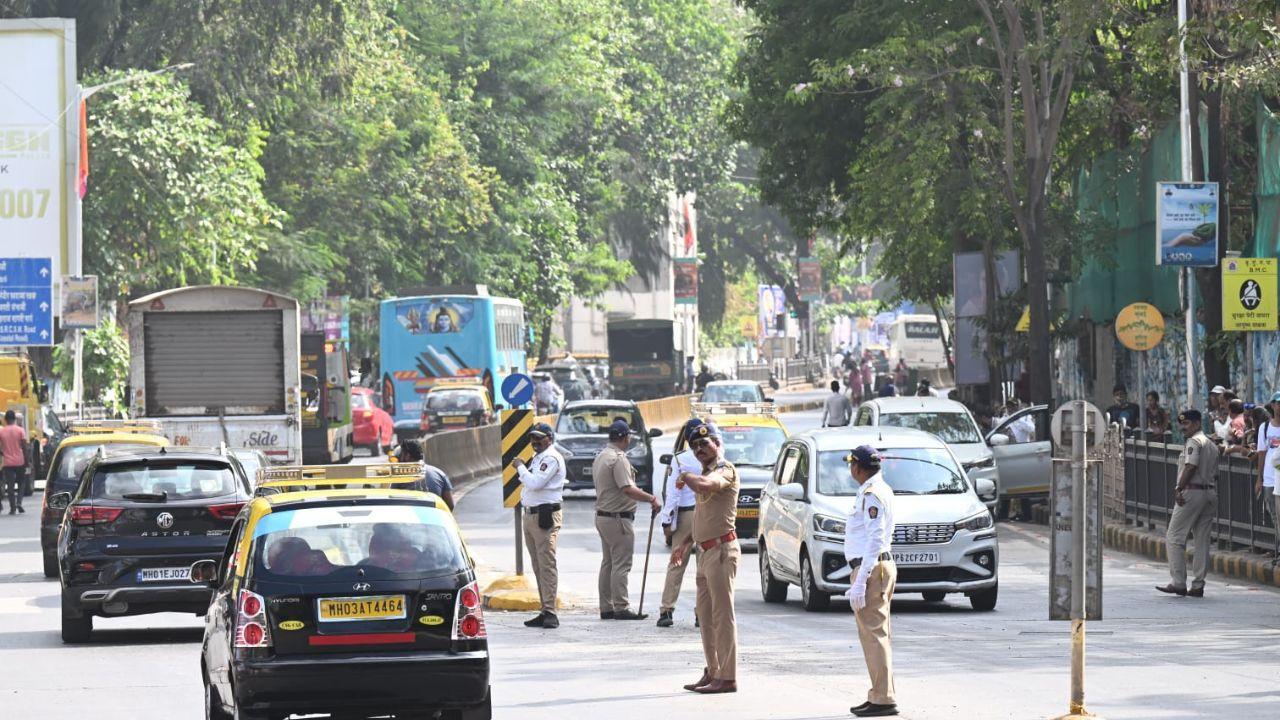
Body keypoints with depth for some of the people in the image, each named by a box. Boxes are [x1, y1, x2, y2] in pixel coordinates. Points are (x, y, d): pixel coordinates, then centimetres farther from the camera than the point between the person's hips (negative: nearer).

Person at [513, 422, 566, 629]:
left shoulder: (551, 458, -10)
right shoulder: (537, 458, 21)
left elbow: (535, 483, -19)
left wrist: (521, 467, -7)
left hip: (545, 516, -10)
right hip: (530, 516, 10)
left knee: (546, 565, -13)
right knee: (538, 567, 10)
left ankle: (550, 612, -16)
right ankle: (545, 611, 12)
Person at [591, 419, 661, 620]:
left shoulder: (600, 457, 14)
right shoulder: (618, 458, -17)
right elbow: (628, 489, -25)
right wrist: (652, 499, -21)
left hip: (602, 516, 10)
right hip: (618, 518, -10)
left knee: (608, 563, 14)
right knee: (621, 564, -7)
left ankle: (606, 607, 16)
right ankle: (621, 608, -8)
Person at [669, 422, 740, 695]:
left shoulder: (725, 470, -10)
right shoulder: (707, 473, 20)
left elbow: (703, 486, -32)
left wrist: (686, 477, -12)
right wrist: (686, 544, 27)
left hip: (721, 550, -10)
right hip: (706, 552, 10)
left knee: (722, 614, -9)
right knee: (705, 614, 14)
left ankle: (727, 677, -9)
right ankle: (713, 672, 21)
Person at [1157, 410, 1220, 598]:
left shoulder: (1194, 442, -7)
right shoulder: (1212, 445, 19)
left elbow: (1190, 467, -19)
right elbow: (1215, 473, 17)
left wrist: (1179, 489, -17)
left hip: (1192, 491, -9)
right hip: (1211, 493, 9)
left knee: (1174, 537, -4)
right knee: (1202, 540, 8)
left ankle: (1178, 582, -10)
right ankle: (1198, 585, 7)